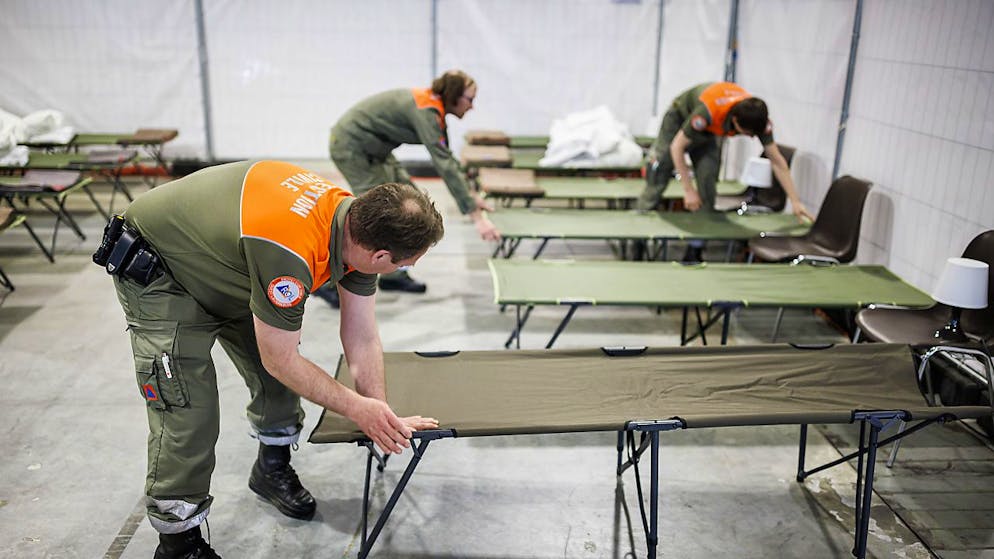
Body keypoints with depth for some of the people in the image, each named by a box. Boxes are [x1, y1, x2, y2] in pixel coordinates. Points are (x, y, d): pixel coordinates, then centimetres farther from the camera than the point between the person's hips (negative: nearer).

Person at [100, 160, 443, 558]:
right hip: (156, 271, -8)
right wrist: (355, 407, -17)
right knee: (187, 416, -11)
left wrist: (382, 418, -12)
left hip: (228, 270, 8)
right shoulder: (289, 253, -42)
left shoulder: (360, 224, -17)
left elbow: (362, 339, -8)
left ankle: (272, 470, 34)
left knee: (285, 373, 8)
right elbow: (280, 360, -26)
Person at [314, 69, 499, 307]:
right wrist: (476, 216, -35)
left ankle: (392, 275, 14)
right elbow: (444, 165, -33)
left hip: (372, 148, 10)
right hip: (351, 145, -10)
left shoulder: (434, 107, 2)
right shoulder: (426, 112, -26)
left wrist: (472, 195, 5)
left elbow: (447, 159, 10)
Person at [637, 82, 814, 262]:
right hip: (679, 119, -4)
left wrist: (795, 201, -22)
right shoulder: (707, 112, -43)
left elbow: (777, 161, -19)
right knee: (657, 183, -8)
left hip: (708, 133, 4)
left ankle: (694, 252, -1)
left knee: (707, 187, -8)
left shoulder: (757, 117, -28)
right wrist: (688, 190, -27)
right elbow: (676, 147, -29)